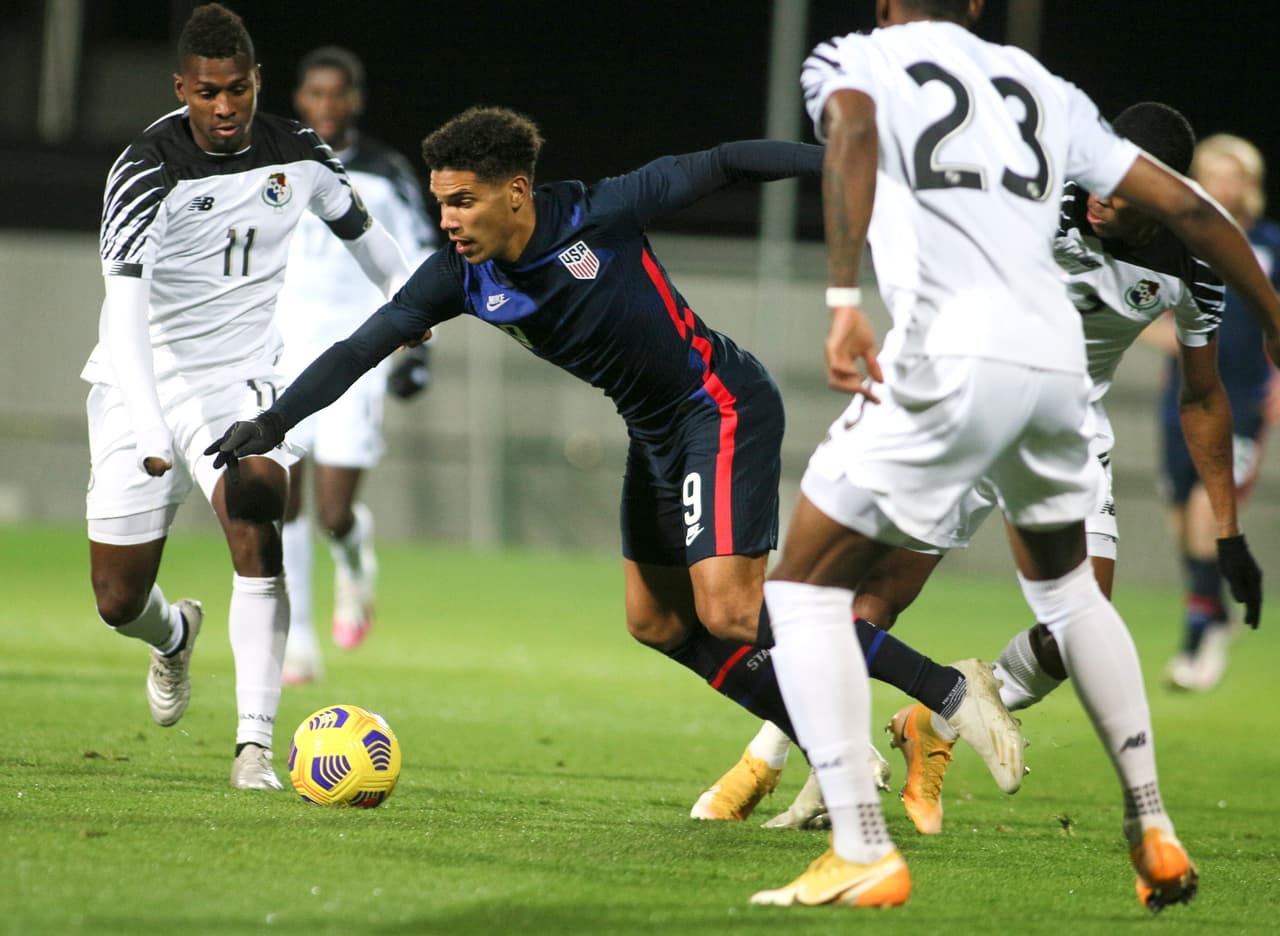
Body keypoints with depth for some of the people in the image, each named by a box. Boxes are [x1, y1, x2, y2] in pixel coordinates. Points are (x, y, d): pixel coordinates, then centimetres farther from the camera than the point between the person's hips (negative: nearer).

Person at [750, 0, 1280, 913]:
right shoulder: (1043, 89, 24)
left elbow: (853, 134, -14)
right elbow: (1186, 208, 25)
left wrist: (845, 302, -24)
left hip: (952, 358, -5)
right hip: (1058, 353, 5)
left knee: (807, 588, 6)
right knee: (1066, 587, 30)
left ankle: (862, 854, -7)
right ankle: (1154, 835, 27)